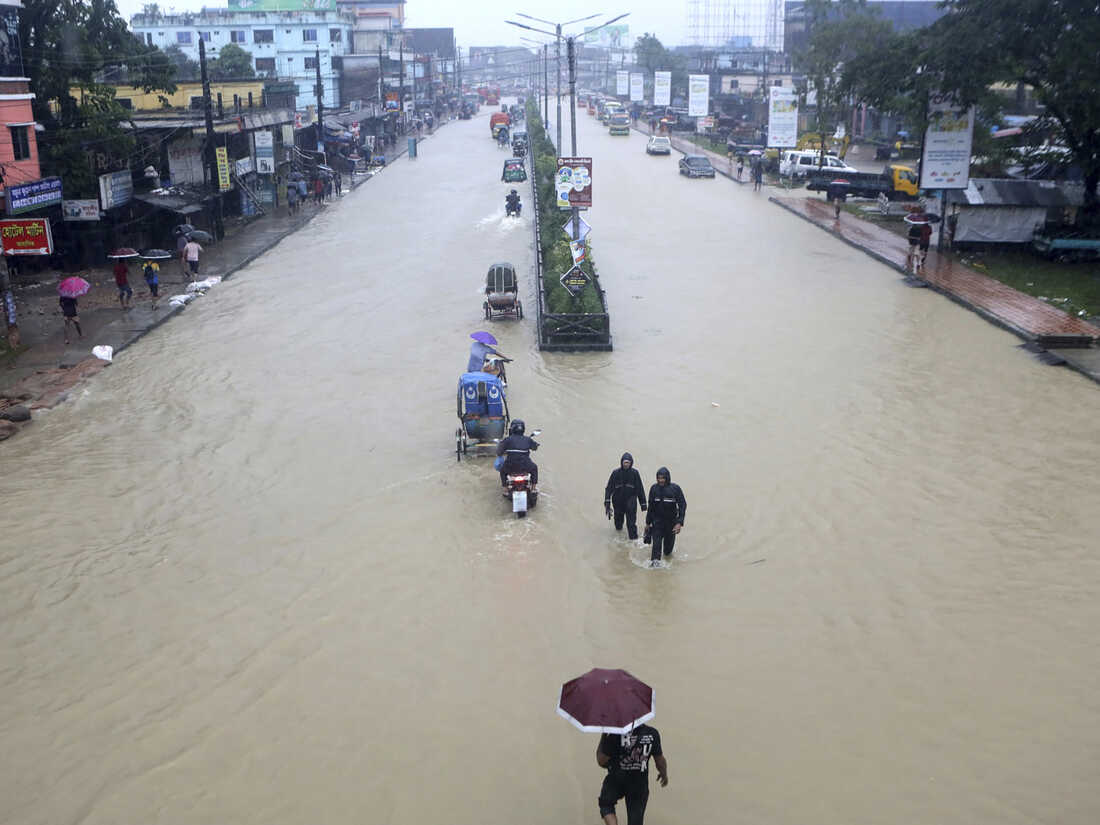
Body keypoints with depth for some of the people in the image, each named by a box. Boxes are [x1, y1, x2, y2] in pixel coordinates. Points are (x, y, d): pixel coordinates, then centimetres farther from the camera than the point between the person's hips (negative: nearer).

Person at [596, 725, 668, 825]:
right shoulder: (652, 733, -16)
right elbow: (660, 761, -3)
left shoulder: (615, 735, -25)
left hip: (616, 780, -2)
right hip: (639, 783, 2)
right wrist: (664, 774, 18)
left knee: (606, 804, 27)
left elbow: (601, 761, -15)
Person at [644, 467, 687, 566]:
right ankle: (654, 561, -12)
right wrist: (648, 522, 9)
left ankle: (667, 552, 43)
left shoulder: (675, 488, -10)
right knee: (657, 541, -13)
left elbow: (682, 505, -8)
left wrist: (679, 523, -15)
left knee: (669, 542, 12)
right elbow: (651, 506, 7)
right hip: (657, 520, 1)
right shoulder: (654, 488, -2)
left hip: (671, 521, -1)